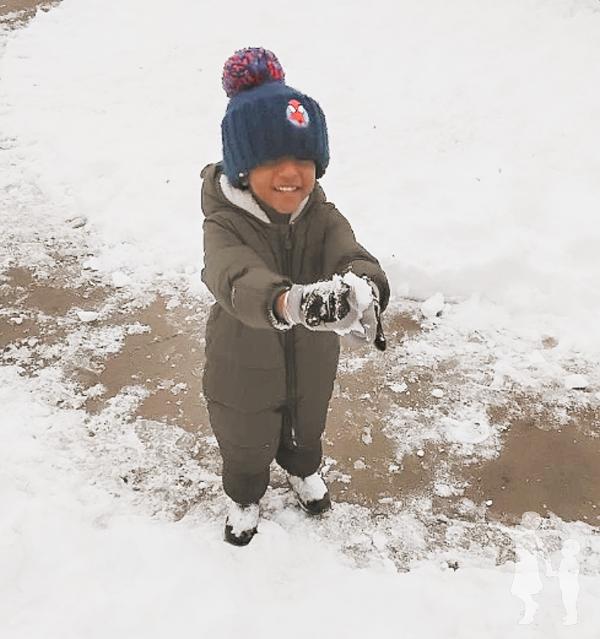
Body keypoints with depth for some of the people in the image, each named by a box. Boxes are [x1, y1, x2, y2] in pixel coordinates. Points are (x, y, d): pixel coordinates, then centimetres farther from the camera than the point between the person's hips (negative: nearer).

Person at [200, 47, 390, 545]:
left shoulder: (322, 218, -20)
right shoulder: (225, 224, -32)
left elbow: (353, 257, -40)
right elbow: (239, 282, -53)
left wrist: (364, 288, -67)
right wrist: (290, 302, -77)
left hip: (312, 363, 3)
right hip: (244, 372, -3)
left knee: (307, 430, 33)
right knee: (245, 446, 26)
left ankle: (304, 470, 69)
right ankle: (244, 497, 60)